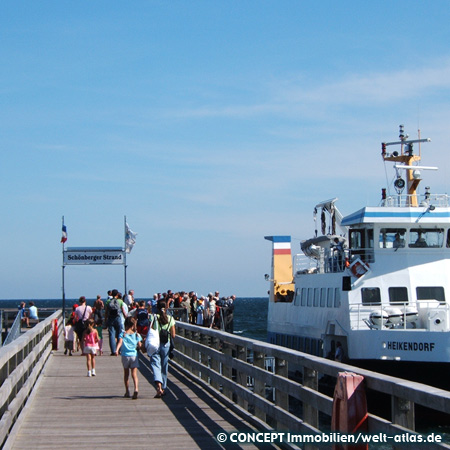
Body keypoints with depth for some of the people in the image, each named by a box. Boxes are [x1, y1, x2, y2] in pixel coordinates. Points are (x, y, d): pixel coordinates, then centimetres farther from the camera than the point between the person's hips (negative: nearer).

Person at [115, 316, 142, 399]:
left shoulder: (123, 333, -1)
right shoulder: (137, 335, 3)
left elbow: (120, 342, -16)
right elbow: (139, 346, 3)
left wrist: (117, 350, -27)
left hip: (125, 355, 0)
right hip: (134, 355, 0)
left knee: (126, 374, 14)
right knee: (134, 374, -4)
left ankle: (127, 392, 20)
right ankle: (136, 388, -28)